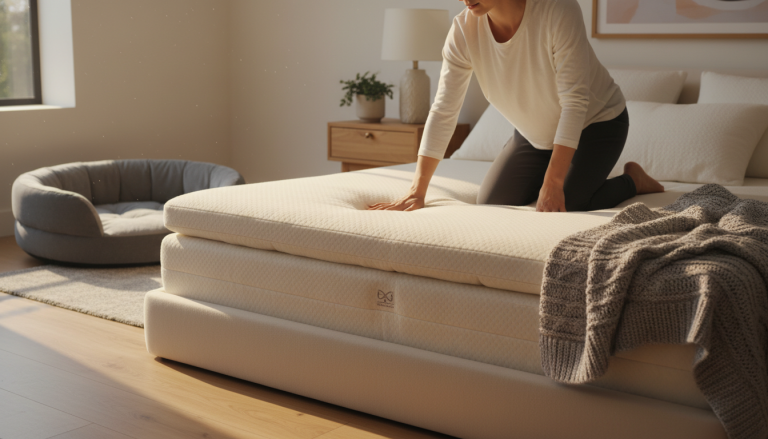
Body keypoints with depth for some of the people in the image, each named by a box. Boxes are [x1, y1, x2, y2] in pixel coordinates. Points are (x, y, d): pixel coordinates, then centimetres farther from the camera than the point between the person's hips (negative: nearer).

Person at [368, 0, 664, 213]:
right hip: (535, 133, 5)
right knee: (491, 204, -2)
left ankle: (632, 180, 6)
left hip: (596, 121, -5)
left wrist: (553, 184, -35)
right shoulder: (463, 31, -20)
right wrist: (416, 193, -23)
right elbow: (443, 112, -19)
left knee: (563, 208, -22)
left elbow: (575, 102, -32)